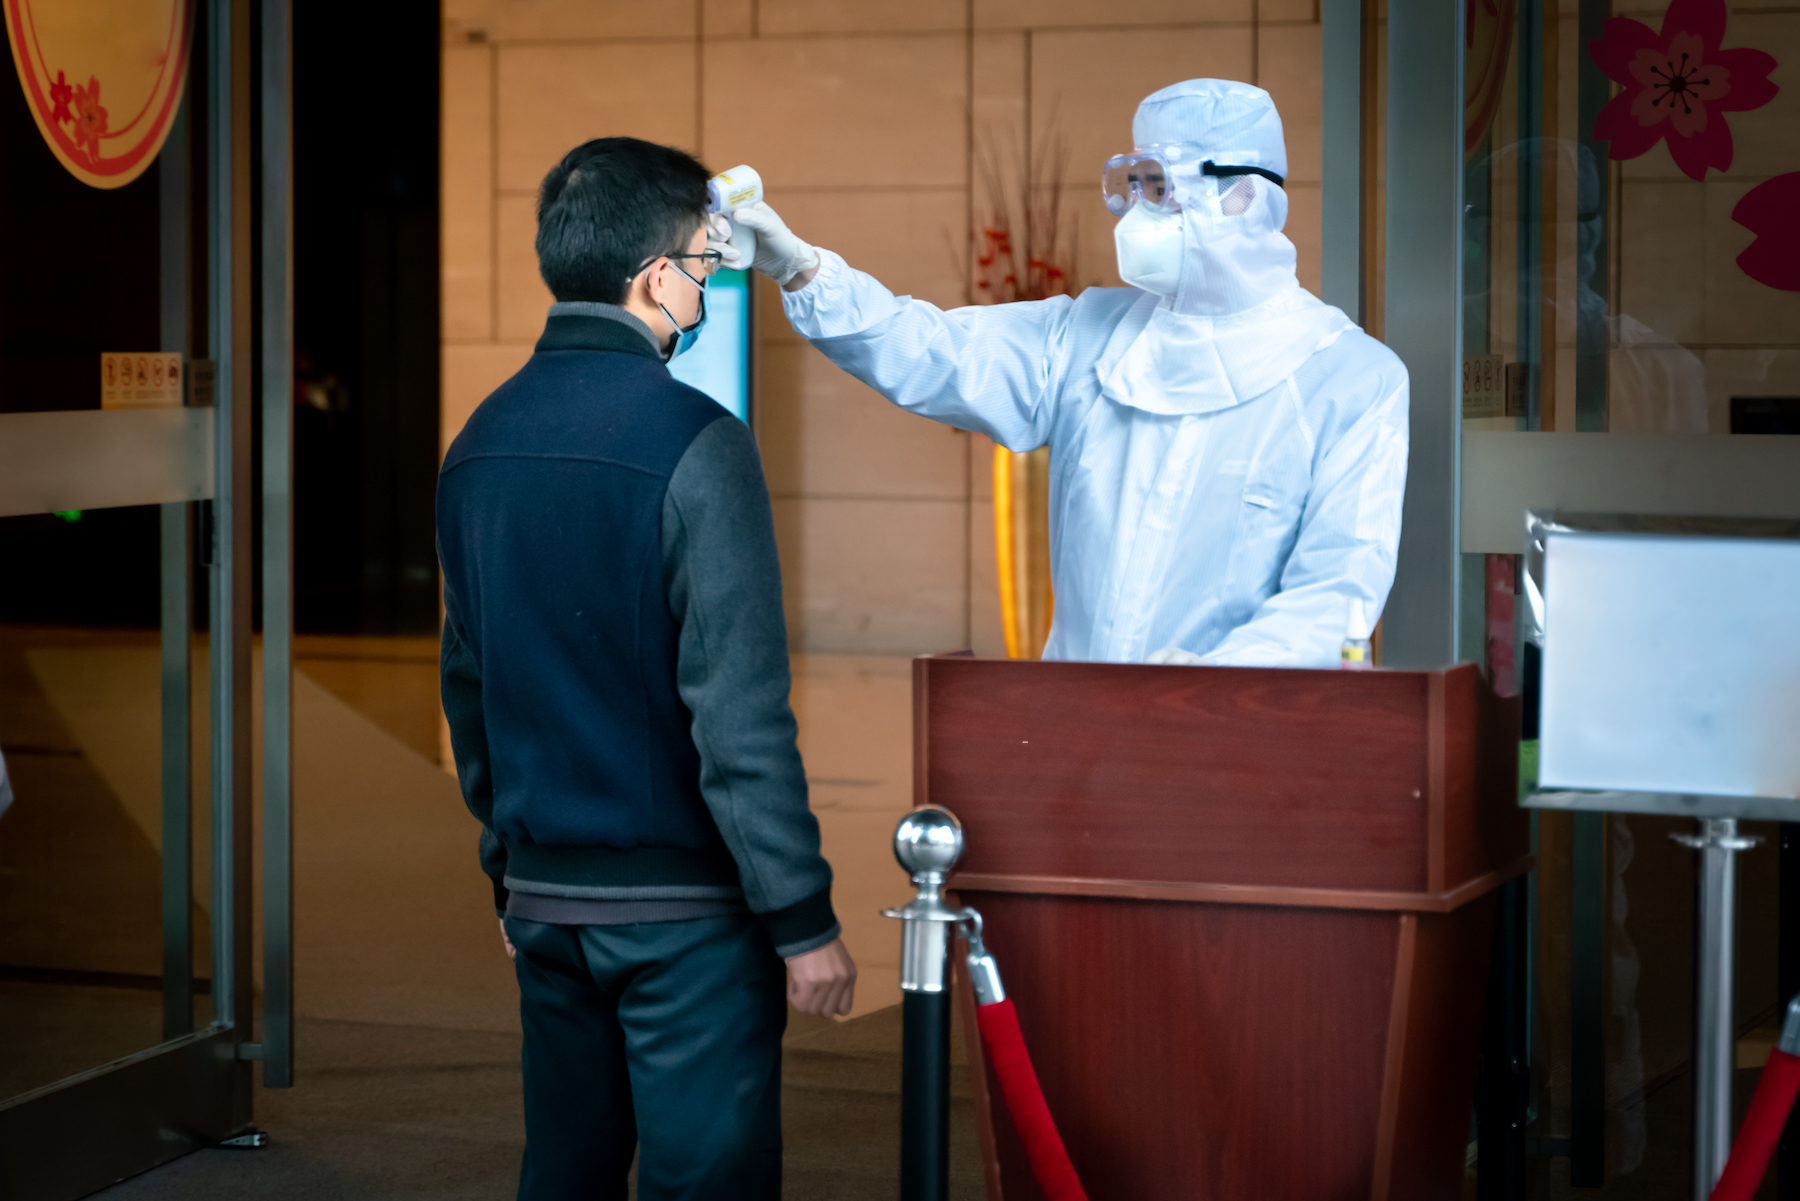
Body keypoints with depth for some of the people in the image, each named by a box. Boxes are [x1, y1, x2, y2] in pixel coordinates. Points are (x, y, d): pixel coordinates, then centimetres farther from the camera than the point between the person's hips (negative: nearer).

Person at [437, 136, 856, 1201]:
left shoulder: (481, 443, 7)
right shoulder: (694, 442, -16)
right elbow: (739, 709, -19)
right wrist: (803, 920, -13)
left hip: (545, 900, 7)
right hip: (683, 909, -7)